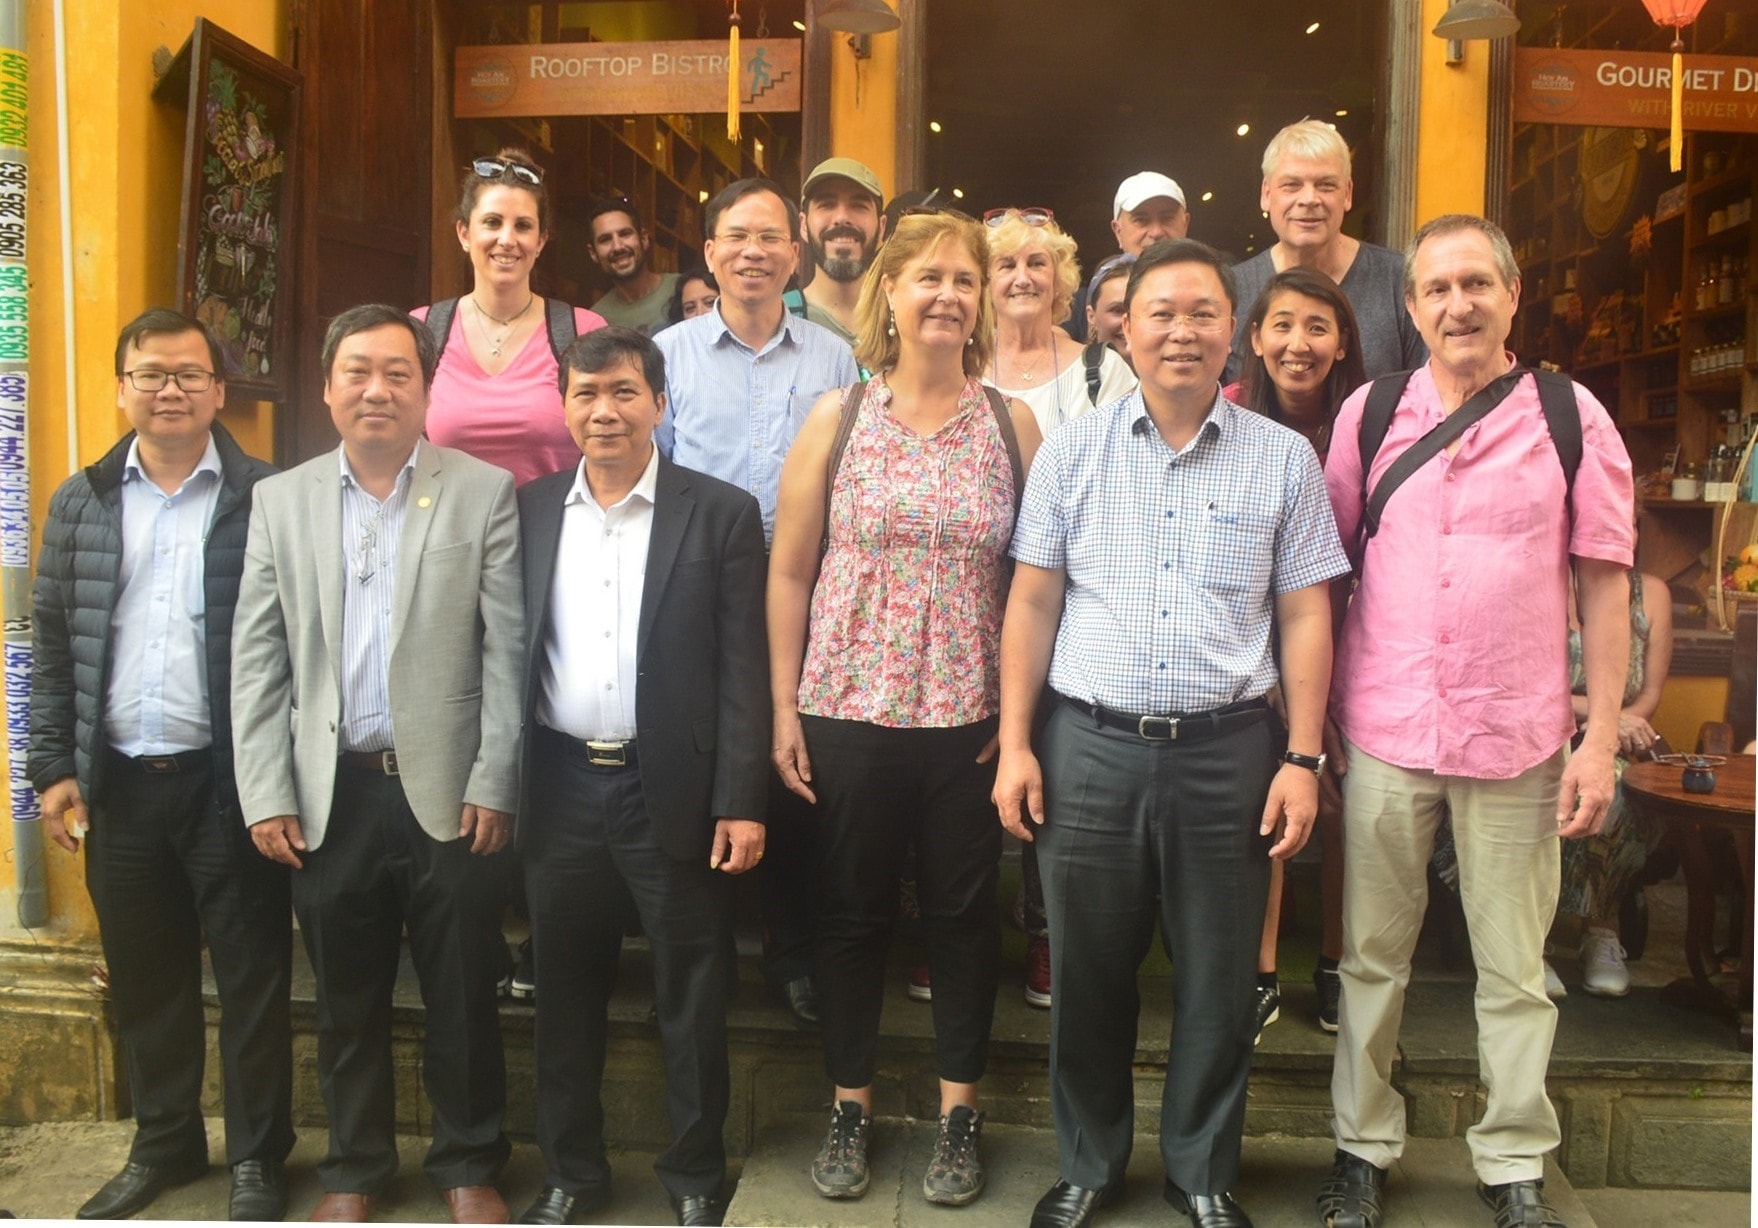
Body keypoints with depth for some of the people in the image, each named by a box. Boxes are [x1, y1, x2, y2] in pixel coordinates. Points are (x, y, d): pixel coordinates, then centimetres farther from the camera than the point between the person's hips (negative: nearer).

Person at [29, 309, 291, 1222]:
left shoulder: (267, 498, -4)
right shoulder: (81, 503, 8)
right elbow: (51, 646, 10)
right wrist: (54, 767, 4)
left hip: (228, 780, -4)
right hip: (119, 783, 4)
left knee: (252, 977, 5)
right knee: (143, 978, 15)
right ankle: (163, 1144, 33)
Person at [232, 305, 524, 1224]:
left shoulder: (484, 492, -1)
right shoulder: (280, 500, 7)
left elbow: (506, 652, -4)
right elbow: (256, 658, 5)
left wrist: (492, 786, -8)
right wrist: (265, 794, -1)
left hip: (446, 792, -2)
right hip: (329, 794, 2)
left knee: (462, 998, 8)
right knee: (347, 1001, 14)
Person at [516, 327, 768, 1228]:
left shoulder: (721, 514, -3)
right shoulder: (529, 511, 6)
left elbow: (743, 671, -6)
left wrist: (740, 803, -10)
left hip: (674, 790, -3)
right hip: (560, 788, 3)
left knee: (692, 996, 9)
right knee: (566, 992, 15)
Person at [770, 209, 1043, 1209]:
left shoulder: (1013, 423, 2)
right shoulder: (836, 417, 1)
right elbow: (790, 572, 3)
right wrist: (785, 706, -1)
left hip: (970, 716, 0)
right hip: (849, 712, 0)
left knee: (965, 910, 9)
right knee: (854, 909, 10)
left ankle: (960, 1111, 28)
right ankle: (852, 1105, 29)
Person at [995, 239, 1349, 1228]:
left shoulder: (1284, 458, 3)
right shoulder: (1073, 451, 4)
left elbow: (1305, 616, 4)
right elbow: (1033, 602, 5)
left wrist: (1302, 759, -2)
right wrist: (1015, 744, 0)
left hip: (1227, 749, 0)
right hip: (1090, 743, 1)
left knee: (1219, 980, 10)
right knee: (1089, 972, 11)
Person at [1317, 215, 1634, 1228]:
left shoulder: (1572, 418, 0)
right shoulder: (1369, 415, 3)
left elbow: (1605, 584, 1)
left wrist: (1601, 741, -4)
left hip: (1516, 740, -1)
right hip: (1383, 729, 1)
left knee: (1515, 969, 10)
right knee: (1373, 956, 12)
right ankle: (1364, 1146, 28)